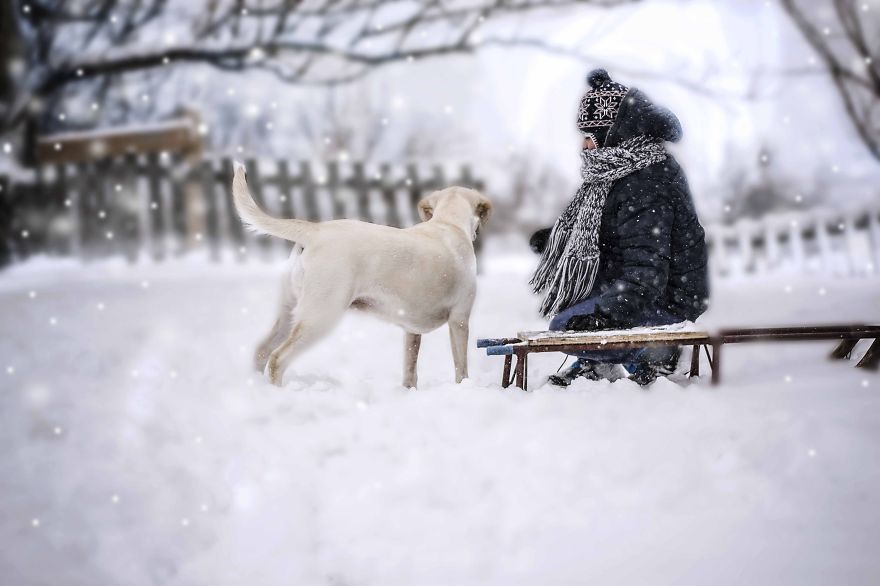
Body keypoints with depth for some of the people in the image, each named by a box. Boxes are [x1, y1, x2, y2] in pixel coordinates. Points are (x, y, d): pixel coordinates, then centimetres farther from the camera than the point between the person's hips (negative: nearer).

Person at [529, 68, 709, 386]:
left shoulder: (645, 183, -25)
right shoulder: (621, 168, 10)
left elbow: (647, 264, -33)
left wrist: (610, 312, -42)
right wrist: (554, 237, 20)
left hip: (666, 301, -11)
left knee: (566, 327, -18)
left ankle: (654, 352, -5)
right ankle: (594, 363, 22)